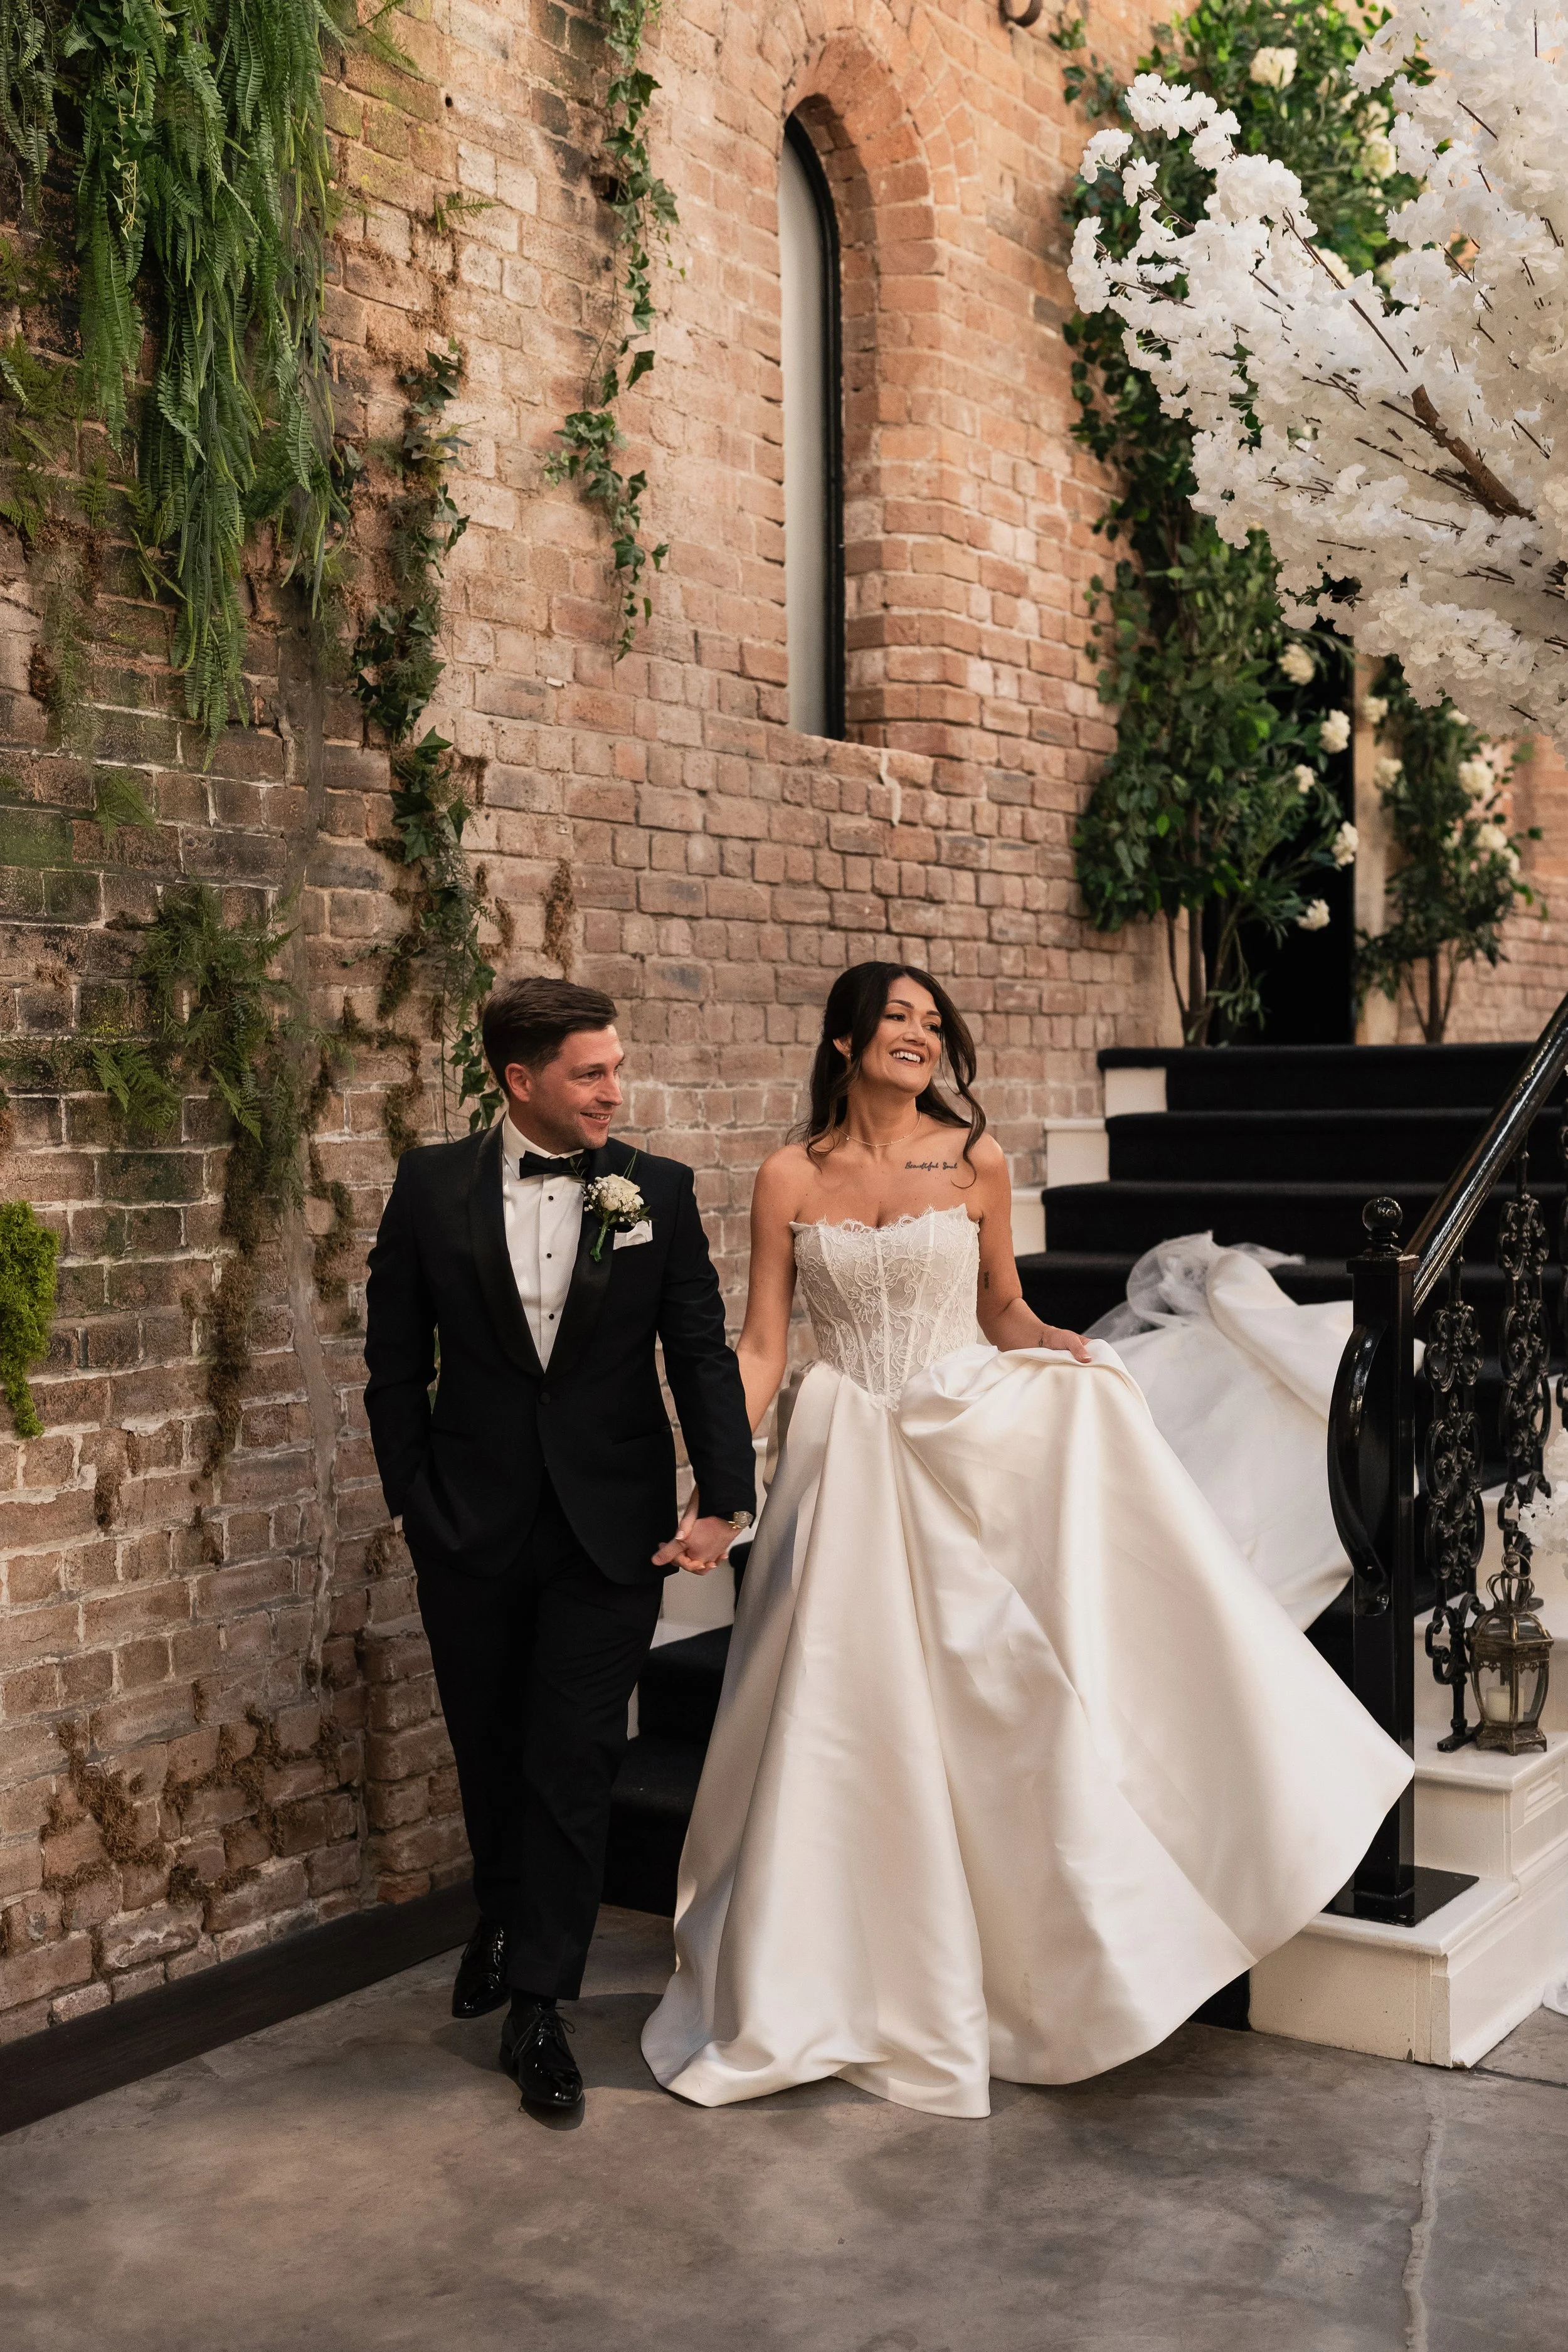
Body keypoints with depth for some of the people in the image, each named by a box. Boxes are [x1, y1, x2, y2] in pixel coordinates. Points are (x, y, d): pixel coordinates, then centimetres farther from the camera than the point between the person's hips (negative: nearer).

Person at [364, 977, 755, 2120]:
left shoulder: (658, 1190, -2)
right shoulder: (433, 1185, -2)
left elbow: (703, 1352, -3)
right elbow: (397, 1360, 3)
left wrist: (725, 1497, -14)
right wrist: (413, 1497, 0)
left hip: (612, 1526, -1)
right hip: (472, 1527, 1)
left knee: (575, 1765, -1)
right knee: (489, 1752, 16)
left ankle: (539, 2005, 11)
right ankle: (503, 1920, 44)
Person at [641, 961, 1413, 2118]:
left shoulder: (976, 1160, 2)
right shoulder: (790, 1179, 1)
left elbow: (1003, 1308, 10)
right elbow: (762, 1347, 1)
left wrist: (1071, 1354, -11)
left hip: (978, 1441, 0)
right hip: (851, 1461, 0)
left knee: (1003, 1694, -7)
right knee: (854, 1720, 3)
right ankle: (845, 1987, 21)